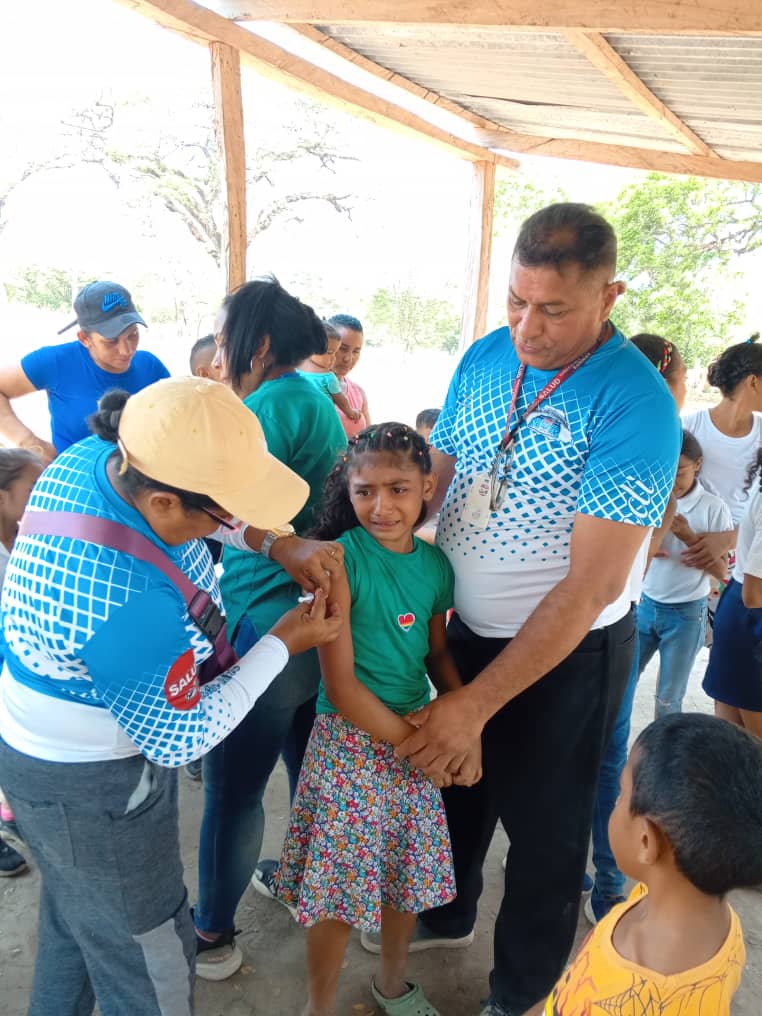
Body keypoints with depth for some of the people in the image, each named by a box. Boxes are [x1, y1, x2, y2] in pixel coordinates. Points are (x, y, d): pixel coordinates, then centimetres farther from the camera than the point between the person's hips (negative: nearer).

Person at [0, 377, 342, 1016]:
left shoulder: (94, 456, -15)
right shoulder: (129, 605, -39)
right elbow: (180, 740, -23)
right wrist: (284, 644, -17)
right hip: (90, 789, -9)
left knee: (75, 911, 32)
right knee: (149, 962, 16)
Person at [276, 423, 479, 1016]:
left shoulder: (435, 563, -2)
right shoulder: (340, 561, -19)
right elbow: (340, 685, -18)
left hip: (417, 735, 6)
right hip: (351, 742, -5)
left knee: (409, 872, 20)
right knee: (340, 887, 8)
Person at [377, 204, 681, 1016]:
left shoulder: (633, 404, -24)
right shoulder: (484, 358, -5)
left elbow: (591, 586, -26)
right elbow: (433, 476, 0)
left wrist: (477, 703, -25)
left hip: (566, 654, -5)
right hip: (470, 627, 6)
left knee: (542, 828, 16)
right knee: (455, 781, 26)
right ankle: (446, 916, 57)